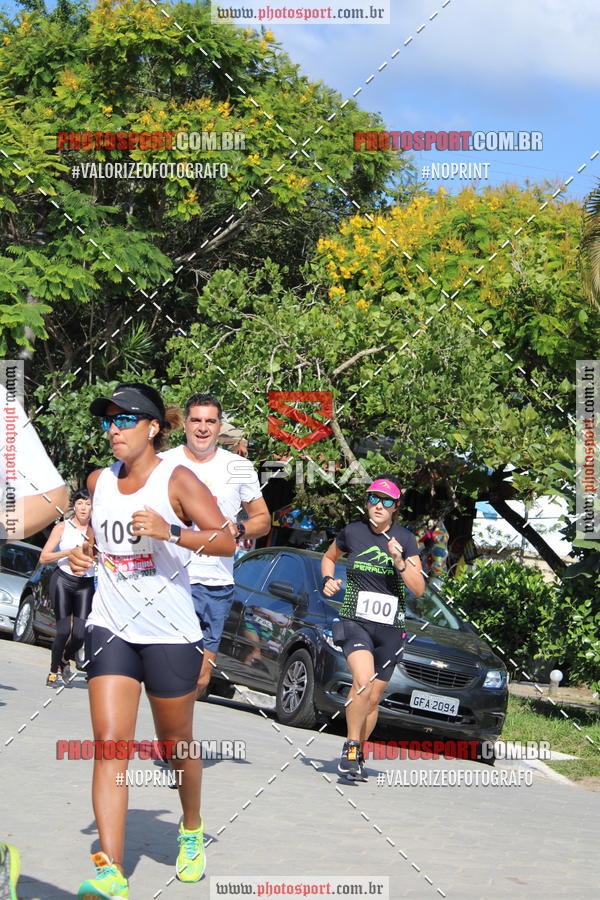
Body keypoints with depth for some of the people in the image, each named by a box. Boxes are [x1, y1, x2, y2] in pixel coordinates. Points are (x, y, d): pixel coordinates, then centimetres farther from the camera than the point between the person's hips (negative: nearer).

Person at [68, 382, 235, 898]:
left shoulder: (176, 480, -7)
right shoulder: (99, 482, 8)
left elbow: (226, 542, -14)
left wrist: (170, 531, -27)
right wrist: (81, 556, 4)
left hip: (170, 632, -3)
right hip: (111, 627, 3)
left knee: (175, 744, 11)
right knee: (110, 743, -12)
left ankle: (192, 830, 41)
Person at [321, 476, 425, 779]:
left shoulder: (405, 539, 1)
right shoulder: (352, 533, 0)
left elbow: (419, 589, -3)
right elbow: (329, 557, 21)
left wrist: (400, 561, -18)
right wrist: (328, 580, 1)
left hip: (390, 629, 2)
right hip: (354, 621, -2)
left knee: (373, 698, 7)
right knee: (363, 681, -26)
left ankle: (357, 756, 25)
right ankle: (350, 748, -12)